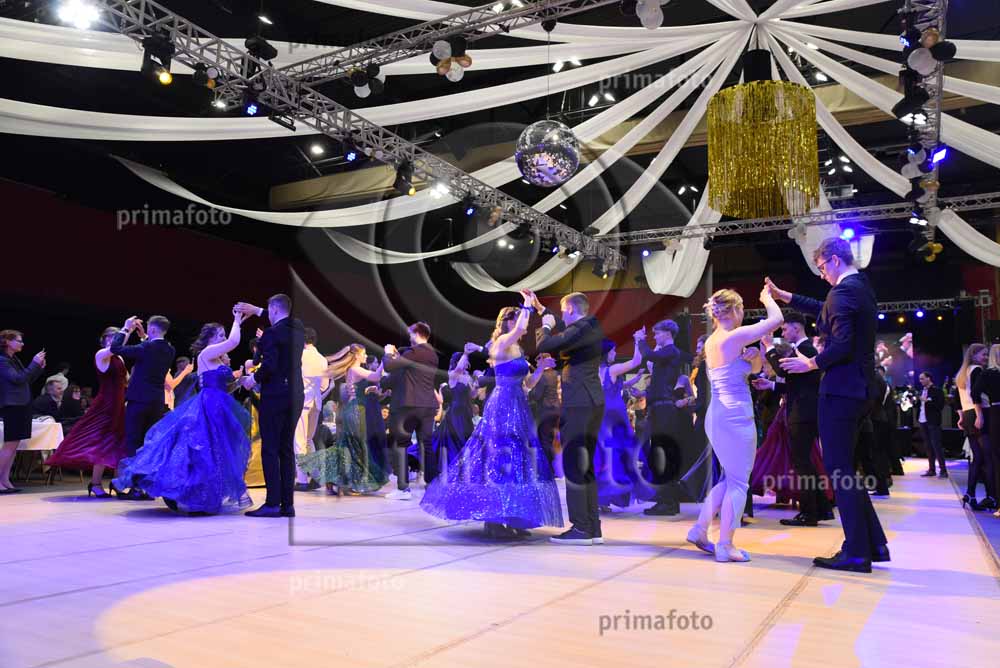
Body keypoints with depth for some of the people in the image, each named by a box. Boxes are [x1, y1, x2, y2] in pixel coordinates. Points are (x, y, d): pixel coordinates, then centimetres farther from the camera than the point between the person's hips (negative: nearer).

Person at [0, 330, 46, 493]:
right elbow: (18, 379, -19)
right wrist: (34, 363, -15)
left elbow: (27, 380, 19)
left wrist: (40, 367, 7)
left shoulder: (14, 359, 15)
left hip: (22, 405, 9)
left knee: (14, 445, 8)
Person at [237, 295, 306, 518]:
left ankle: (273, 503, -3)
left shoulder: (272, 333, -12)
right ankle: (288, 504, 12)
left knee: (270, 449, -2)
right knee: (287, 449, 10)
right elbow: (284, 320, 32)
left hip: (275, 396, -7)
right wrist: (256, 310, 37)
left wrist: (253, 379, -1)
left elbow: (269, 366, -19)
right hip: (295, 395, 7)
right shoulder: (298, 328, 10)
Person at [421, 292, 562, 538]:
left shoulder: (516, 349, 17)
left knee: (513, 461, 9)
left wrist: (541, 368, 4)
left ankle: (505, 519, 16)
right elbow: (520, 328, -31)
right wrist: (528, 304, -16)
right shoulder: (502, 343, -9)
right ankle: (495, 522, -1)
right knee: (500, 461, -7)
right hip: (503, 408, -9)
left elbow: (527, 383, 18)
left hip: (515, 409, 9)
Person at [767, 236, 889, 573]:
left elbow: (842, 345, -24)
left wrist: (810, 363, -8)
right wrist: (783, 295, 34)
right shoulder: (861, 288, 16)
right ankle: (873, 543, 20)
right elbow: (825, 311, 32)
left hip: (839, 390, -10)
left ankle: (856, 552, 1)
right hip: (858, 390, 10)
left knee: (839, 470, -4)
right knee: (844, 469, 16)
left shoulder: (844, 291, -15)